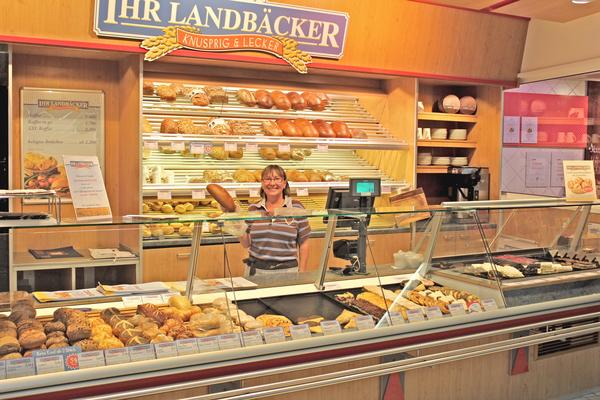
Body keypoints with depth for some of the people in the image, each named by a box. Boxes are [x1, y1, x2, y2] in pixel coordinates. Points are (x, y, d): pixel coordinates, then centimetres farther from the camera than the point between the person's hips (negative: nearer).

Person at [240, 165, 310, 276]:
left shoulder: (296, 208, -4)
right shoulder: (253, 209, 4)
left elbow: (303, 244, 0)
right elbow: (246, 243, 6)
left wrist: (302, 274, -2)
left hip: (287, 270, -2)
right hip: (256, 270, 2)